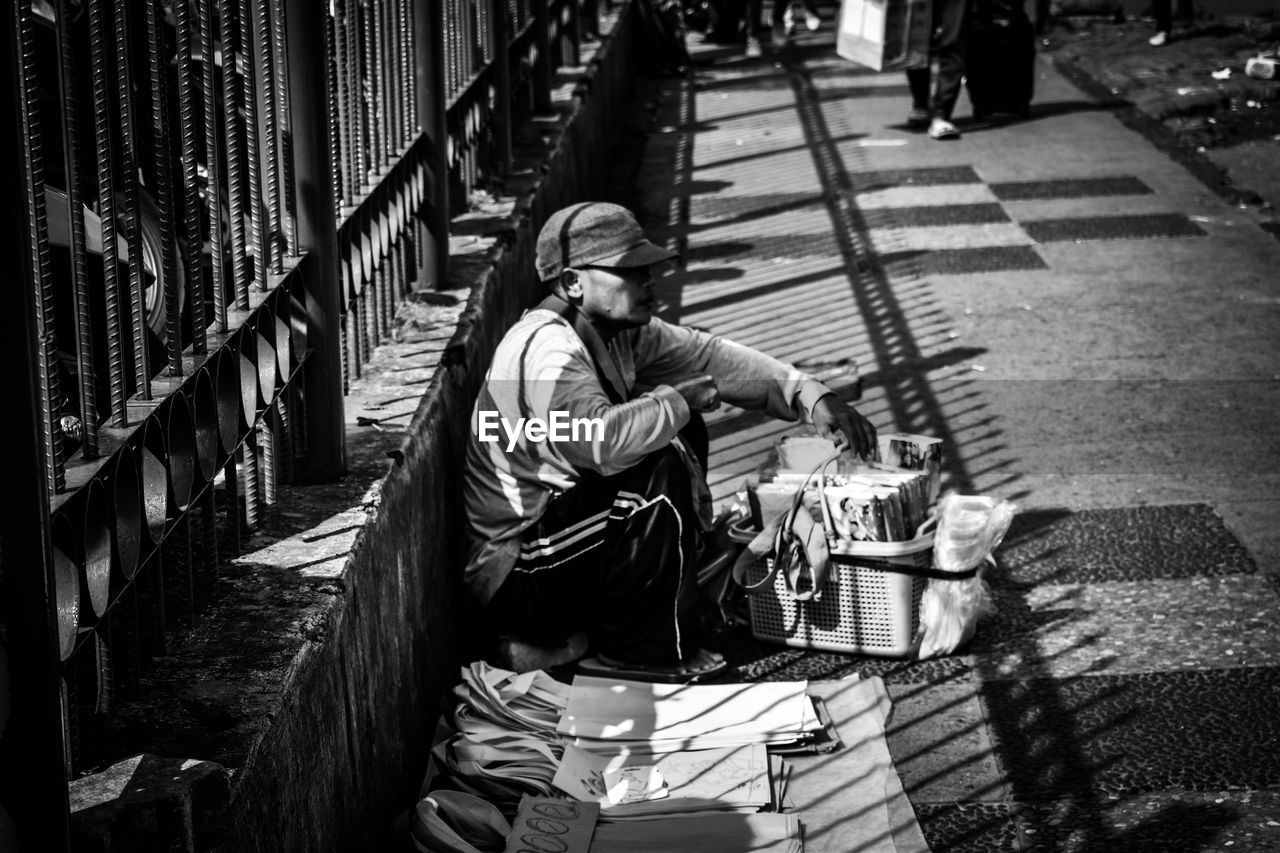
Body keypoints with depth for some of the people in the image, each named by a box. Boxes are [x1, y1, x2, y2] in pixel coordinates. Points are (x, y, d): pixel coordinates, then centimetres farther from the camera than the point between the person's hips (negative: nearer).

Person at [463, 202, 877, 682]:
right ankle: (641, 653, -8)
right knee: (660, 471, -24)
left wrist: (810, 396, -4)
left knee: (678, 431, 11)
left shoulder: (615, 329, 3)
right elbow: (601, 439, -41)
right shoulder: (546, 349, -25)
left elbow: (706, 354, 8)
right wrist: (679, 401, -22)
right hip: (518, 575, -10)